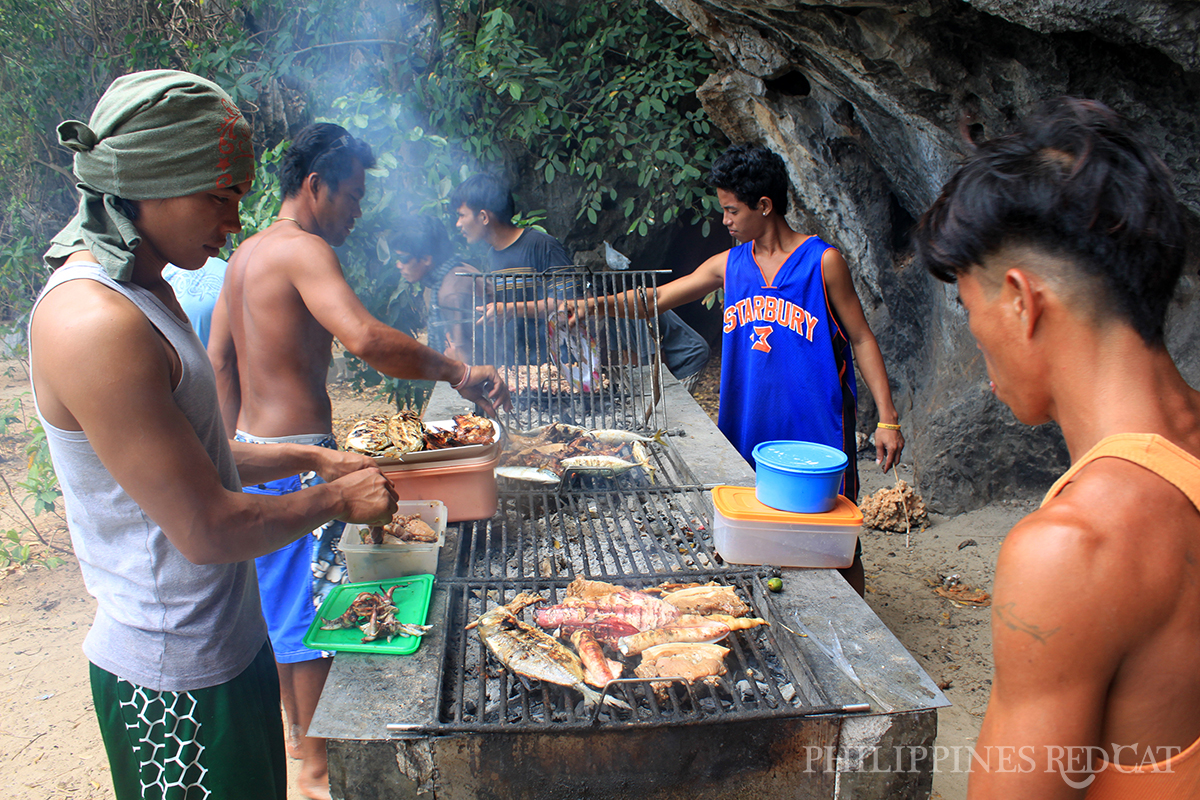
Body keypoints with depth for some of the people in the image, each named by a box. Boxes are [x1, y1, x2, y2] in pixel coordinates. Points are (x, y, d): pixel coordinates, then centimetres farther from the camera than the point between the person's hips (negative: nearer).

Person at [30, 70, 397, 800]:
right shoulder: (92, 324, -25)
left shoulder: (144, 291, 7)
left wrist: (312, 459, 11)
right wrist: (336, 501, -10)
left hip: (230, 639, 9)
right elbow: (207, 530, -24)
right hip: (175, 684, -9)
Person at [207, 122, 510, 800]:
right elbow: (364, 338, -34)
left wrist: (238, 447, 20)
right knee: (315, 604, 1)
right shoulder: (304, 250, -17)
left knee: (283, 594, 20)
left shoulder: (248, 252, 13)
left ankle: (299, 727, 38)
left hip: (254, 449, 10)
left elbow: (220, 358, 16)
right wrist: (457, 371, -26)